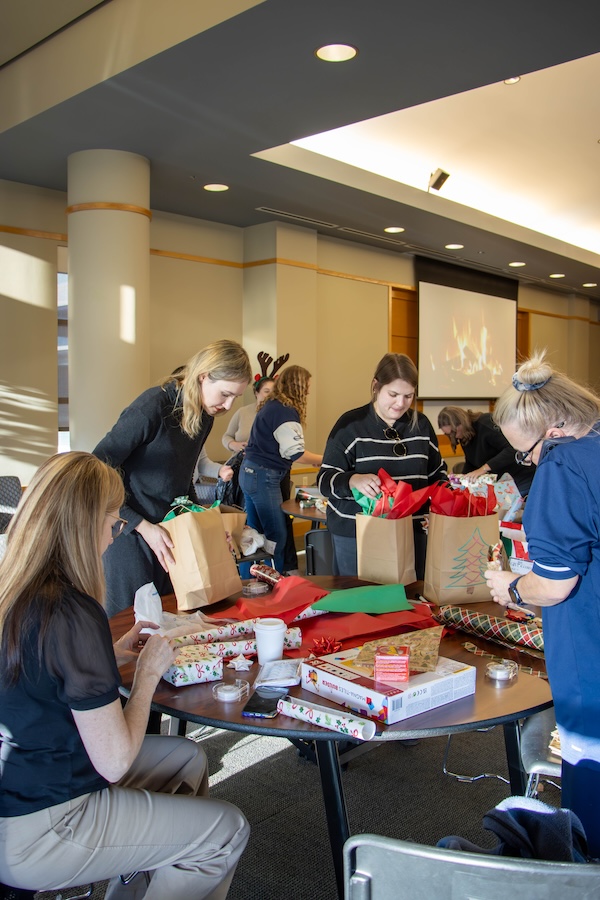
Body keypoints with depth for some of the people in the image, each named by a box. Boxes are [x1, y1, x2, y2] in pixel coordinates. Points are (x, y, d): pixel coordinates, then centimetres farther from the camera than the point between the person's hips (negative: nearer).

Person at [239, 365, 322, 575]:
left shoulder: (270, 406, 14)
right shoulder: (286, 412, -16)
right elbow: (295, 453, -18)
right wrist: (323, 460, -5)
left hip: (249, 471, 10)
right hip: (264, 477, -10)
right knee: (277, 536, -2)